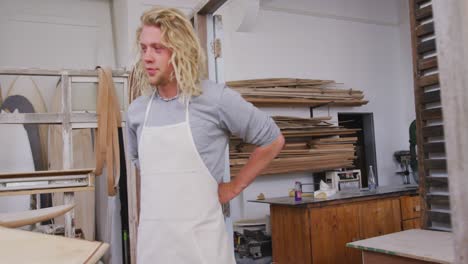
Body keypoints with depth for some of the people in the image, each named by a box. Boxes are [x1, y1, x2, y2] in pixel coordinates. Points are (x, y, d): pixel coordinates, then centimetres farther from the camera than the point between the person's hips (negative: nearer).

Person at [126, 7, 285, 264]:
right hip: (151, 238, 4)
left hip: (200, 238, -4)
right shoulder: (136, 110, 4)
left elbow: (272, 140, -2)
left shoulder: (216, 99, -11)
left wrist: (233, 187, -1)